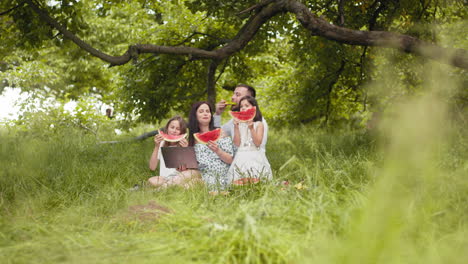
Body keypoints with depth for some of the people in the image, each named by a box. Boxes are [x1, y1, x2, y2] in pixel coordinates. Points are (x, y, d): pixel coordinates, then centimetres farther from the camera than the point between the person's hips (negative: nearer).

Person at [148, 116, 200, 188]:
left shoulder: (184, 145, 7)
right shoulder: (162, 144, 11)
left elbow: (185, 170, -6)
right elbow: (152, 167, 1)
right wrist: (156, 147, -4)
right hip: (163, 178, 1)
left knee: (194, 173, -32)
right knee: (152, 180, -33)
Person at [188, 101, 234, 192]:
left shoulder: (219, 133, 7)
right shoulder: (193, 138, 16)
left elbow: (231, 160, 1)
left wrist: (217, 151, -15)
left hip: (218, 178, -3)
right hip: (199, 177, 3)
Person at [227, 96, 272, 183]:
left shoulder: (259, 124, 4)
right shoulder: (238, 124, 9)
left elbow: (258, 143, -6)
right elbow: (237, 144, 0)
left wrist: (251, 128, -12)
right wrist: (236, 127, -6)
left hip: (255, 158, -1)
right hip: (241, 158, 1)